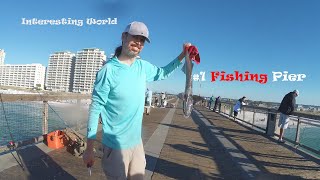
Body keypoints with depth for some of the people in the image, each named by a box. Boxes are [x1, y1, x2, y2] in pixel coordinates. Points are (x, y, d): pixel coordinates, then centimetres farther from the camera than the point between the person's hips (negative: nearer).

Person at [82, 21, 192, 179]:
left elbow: (162, 73, 18)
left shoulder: (143, 66, -1)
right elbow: (95, 108, -15)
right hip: (116, 146, -5)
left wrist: (182, 55, 5)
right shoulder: (108, 70, -17)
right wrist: (89, 148, -12)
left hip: (137, 142, 6)